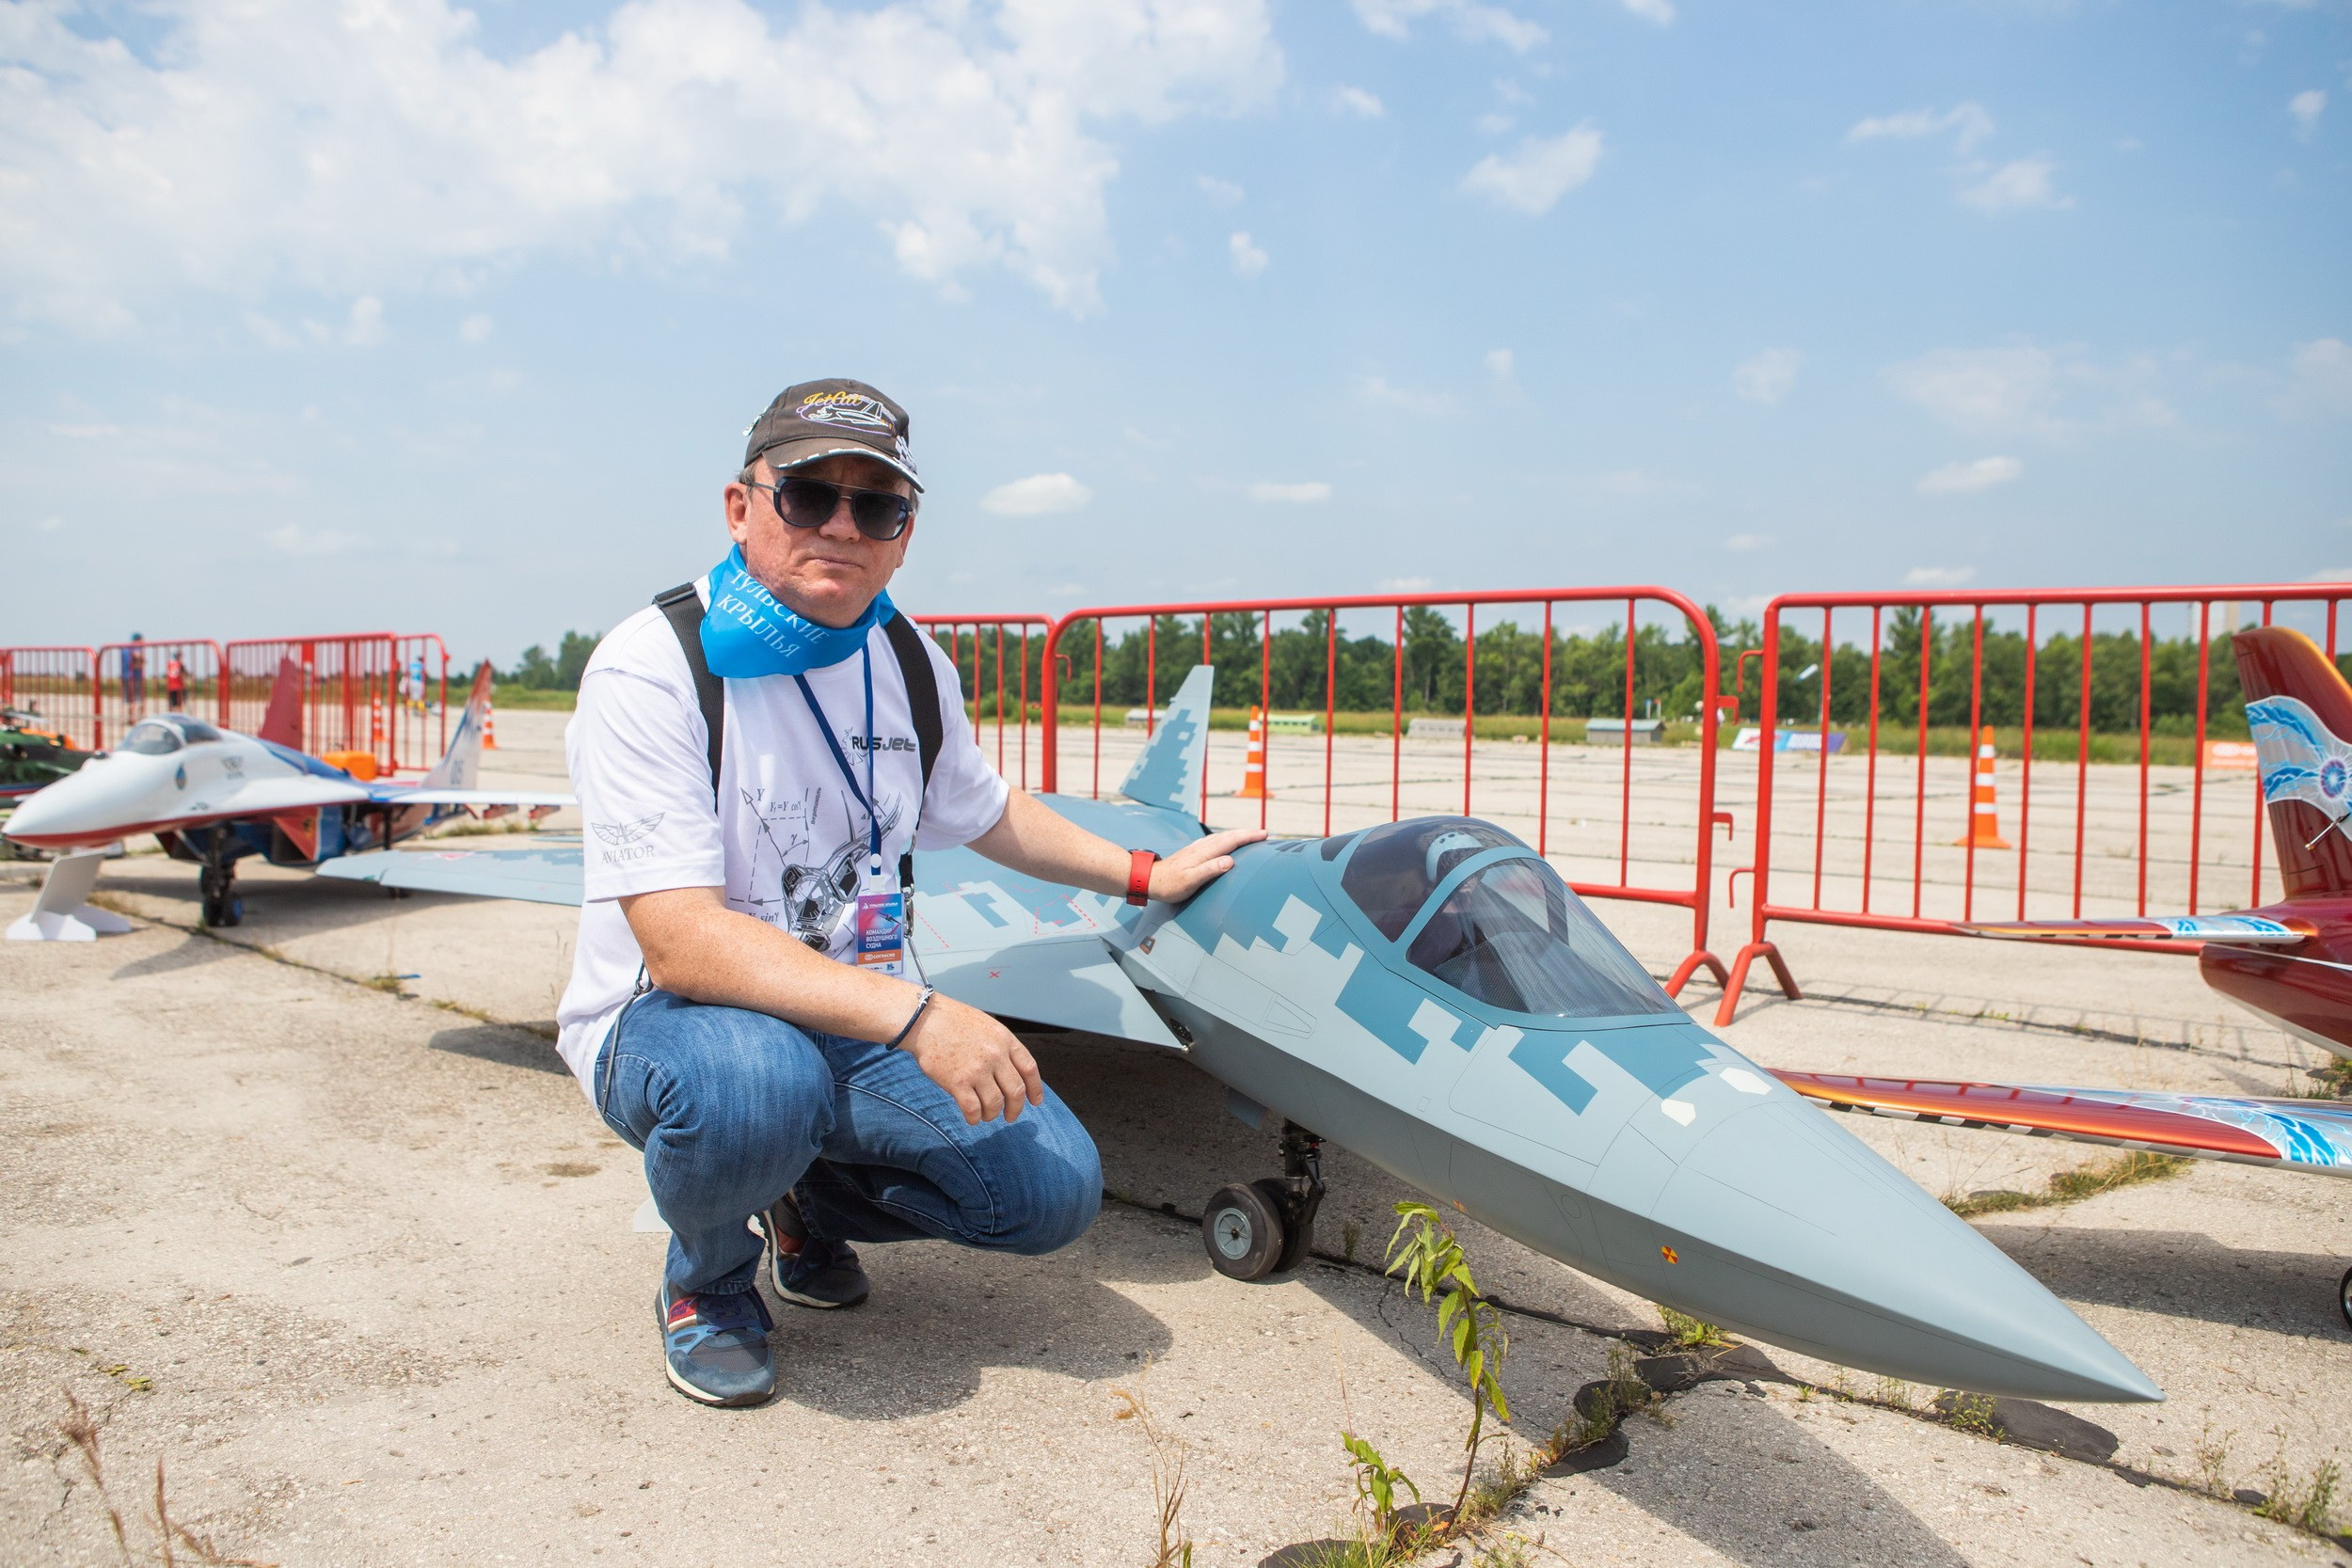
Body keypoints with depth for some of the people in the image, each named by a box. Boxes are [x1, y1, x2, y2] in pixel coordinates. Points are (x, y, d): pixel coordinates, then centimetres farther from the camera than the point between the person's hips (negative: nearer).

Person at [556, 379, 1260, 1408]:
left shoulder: (909, 665, 0)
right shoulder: (653, 669, -21)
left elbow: (983, 812, 20)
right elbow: (681, 942, -30)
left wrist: (1147, 875, 21)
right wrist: (912, 1013, -39)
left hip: (864, 1017, 6)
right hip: (666, 1018, -5)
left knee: (1054, 1186, -9)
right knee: (758, 1078, -39)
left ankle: (807, 1198, 19)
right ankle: (706, 1281, -3)